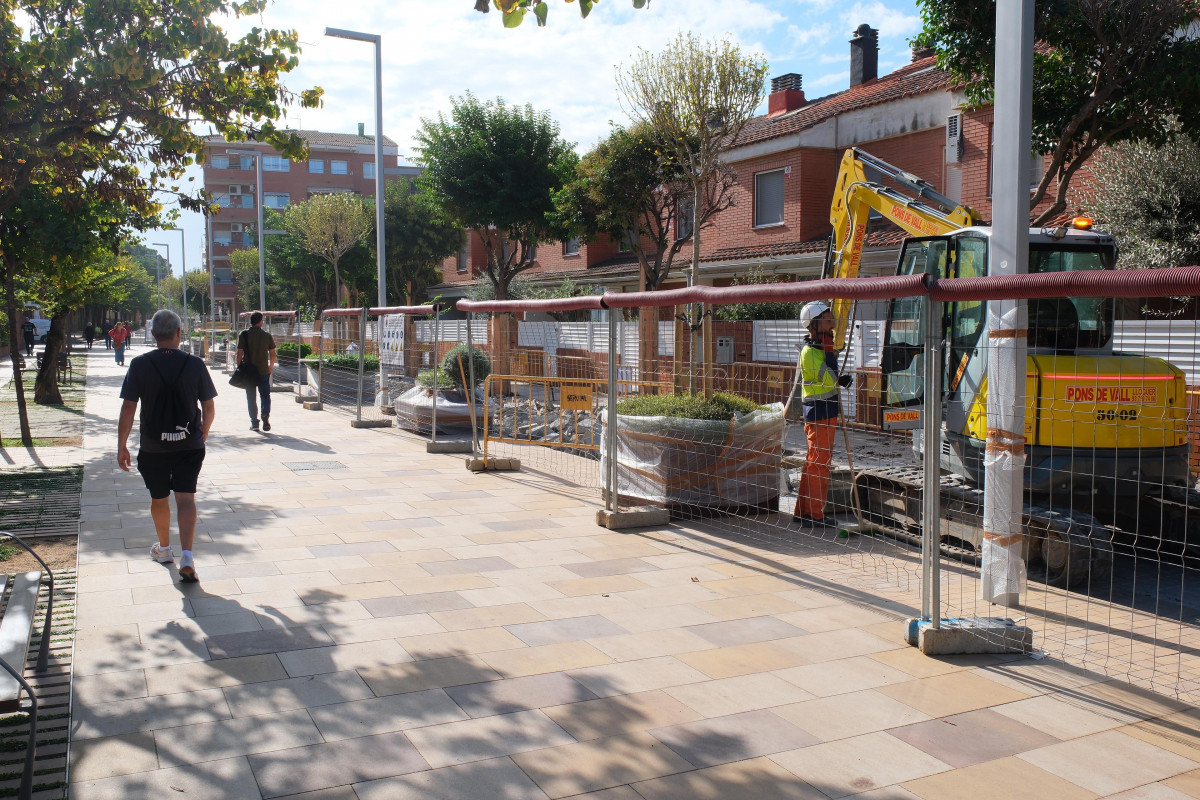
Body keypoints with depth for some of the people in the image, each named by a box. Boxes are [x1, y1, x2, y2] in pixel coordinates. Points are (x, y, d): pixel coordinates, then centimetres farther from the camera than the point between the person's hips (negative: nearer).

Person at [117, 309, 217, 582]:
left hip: (153, 447, 0)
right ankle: (187, 556, -15)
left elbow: (128, 409, -8)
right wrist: (202, 435, 17)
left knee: (159, 499, 18)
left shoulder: (140, 365, -8)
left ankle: (164, 549, 36)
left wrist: (121, 446, 0)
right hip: (190, 445, 0)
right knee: (186, 498, 0)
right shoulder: (195, 364, -6)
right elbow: (209, 407, 0)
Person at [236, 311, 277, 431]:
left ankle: (254, 422, 7)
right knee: (265, 395, 12)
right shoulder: (267, 336, -2)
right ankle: (265, 415, -11)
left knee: (251, 397, 9)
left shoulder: (244, 335, -5)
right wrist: (271, 367, 18)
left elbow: (239, 354, -7)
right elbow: (272, 354, 3)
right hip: (264, 371, 0)